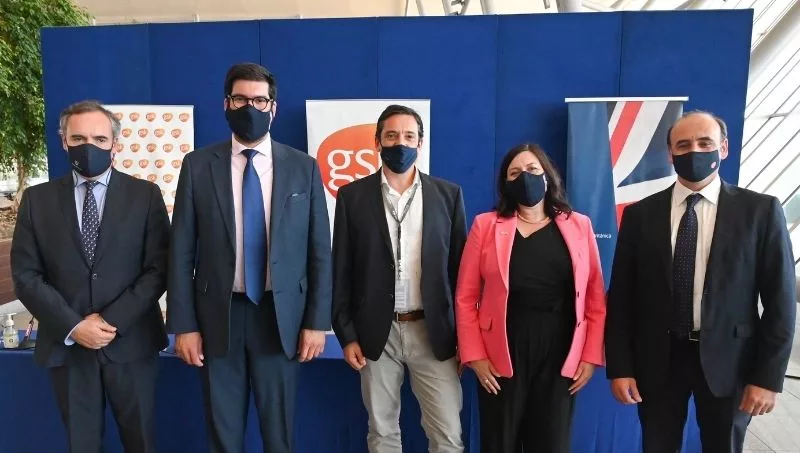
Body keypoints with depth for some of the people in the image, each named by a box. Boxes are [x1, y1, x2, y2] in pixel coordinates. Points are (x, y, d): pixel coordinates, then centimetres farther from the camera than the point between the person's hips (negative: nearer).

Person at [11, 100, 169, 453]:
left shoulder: (145, 194, -1)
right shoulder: (37, 199, 4)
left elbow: (158, 268, -5)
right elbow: (25, 275, 0)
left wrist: (113, 320, -13)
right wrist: (73, 326, -11)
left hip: (131, 342, -1)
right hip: (65, 344, 2)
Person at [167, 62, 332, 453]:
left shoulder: (303, 167, 1)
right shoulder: (198, 166, 1)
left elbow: (319, 250, 1)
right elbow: (181, 251, 0)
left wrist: (317, 320, -3)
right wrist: (183, 324, -3)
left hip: (280, 315, 0)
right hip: (218, 315, 1)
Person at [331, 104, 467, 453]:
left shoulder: (448, 194, 2)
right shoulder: (352, 196, 1)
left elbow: (460, 267, 3)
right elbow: (341, 272, 2)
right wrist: (347, 334, -2)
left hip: (433, 332, 0)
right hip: (377, 333, 0)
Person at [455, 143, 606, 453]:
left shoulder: (578, 225, 4)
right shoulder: (486, 225, -1)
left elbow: (596, 298, 5)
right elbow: (466, 297, -1)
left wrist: (591, 356, 0)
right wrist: (474, 356, -6)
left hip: (560, 359, 1)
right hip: (502, 359, -1)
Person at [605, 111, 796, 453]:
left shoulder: (761, 210, -4)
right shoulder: (640, 214, -2)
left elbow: (780, 299, -3)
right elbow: (621, 295, -1)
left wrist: (768, 376, -7)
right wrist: (620, 367, -5)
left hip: (727, 359, 0)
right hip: (657, 359, 1)